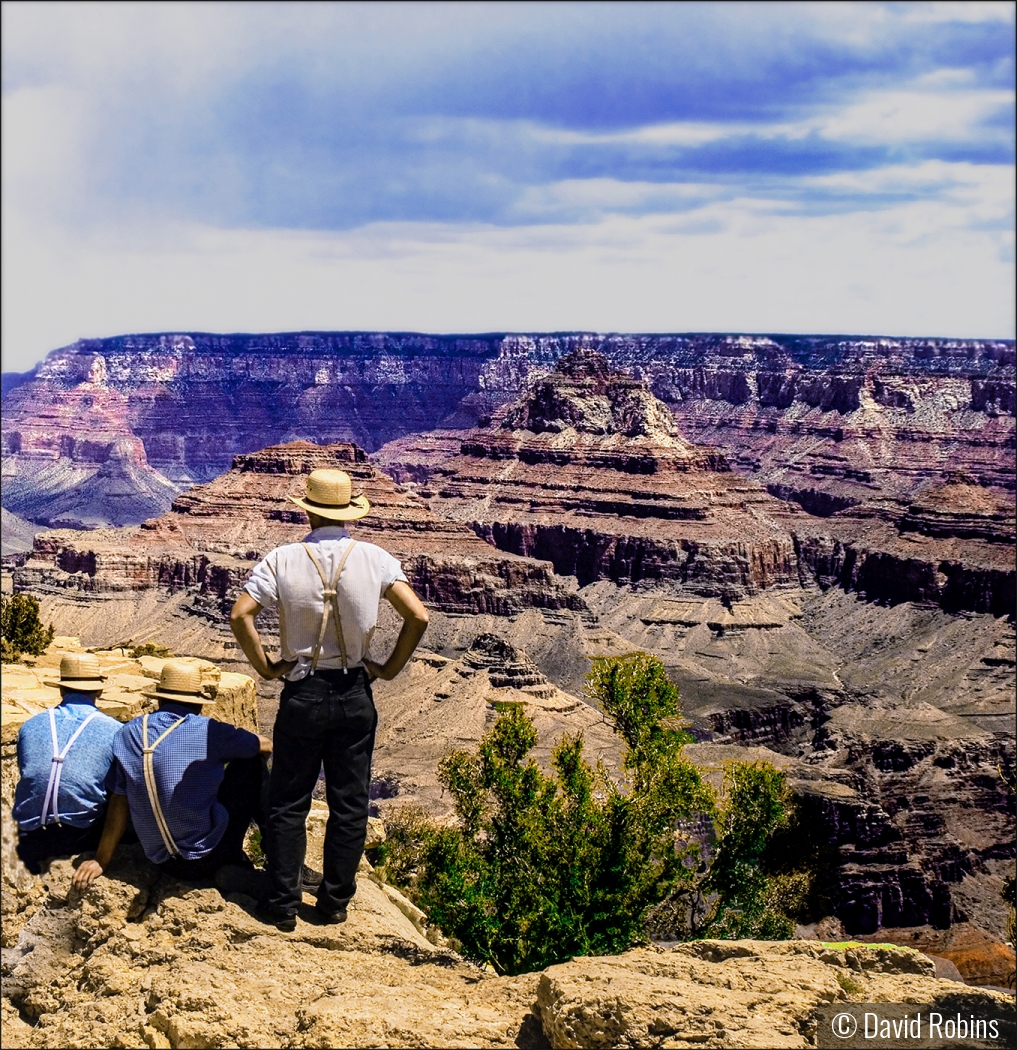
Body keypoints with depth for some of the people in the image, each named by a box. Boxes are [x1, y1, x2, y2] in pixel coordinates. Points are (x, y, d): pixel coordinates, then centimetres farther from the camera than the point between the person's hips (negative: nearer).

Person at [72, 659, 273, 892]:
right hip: (210, 855, -4)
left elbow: (118, 803, 3)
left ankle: (232, 866, 18)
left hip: (165, 863, 4)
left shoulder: (127, 735, 0)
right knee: (250, 764, 15)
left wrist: (101, 861, 11)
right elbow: (266, 745, 7)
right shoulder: (208, 731, -10)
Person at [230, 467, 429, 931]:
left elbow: (240, 615, -16)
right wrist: (390, 667, 1)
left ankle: (283, 904, 13)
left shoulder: (283, 559, -7)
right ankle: (335, 901, 18)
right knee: (349, 803, 11)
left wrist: (265, 666, -5)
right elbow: (418, 617, -10)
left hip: (301, 695, -1)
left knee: (288, 803, 10)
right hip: (355, 695, 1)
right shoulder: (374, 559, -5)